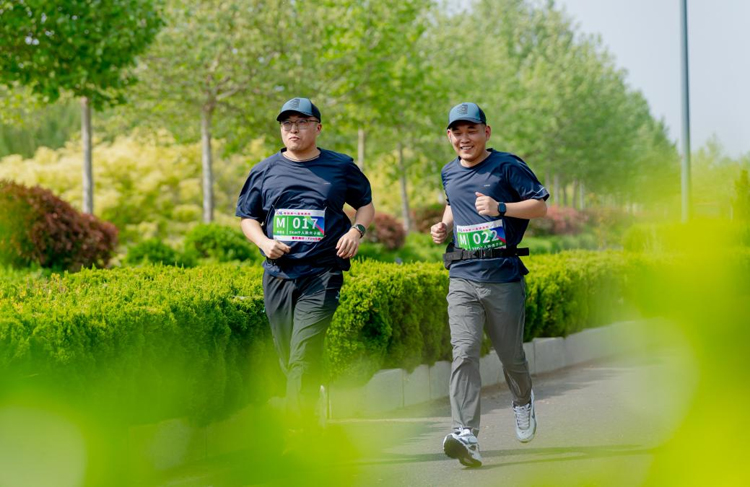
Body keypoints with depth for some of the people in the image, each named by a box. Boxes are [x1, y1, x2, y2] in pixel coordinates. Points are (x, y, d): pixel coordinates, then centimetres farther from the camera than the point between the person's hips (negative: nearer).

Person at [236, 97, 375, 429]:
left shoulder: (341, 167, 7)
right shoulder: (265, 171, 10)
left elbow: (366, 204, 19)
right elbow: (248, 218, 18)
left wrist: (356, 230, -2)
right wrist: (264, 242, -3)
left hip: (322, 276, -3)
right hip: (277, 275, 3)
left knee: (304, 355, -16)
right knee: (288, 359, 5)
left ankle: (297, 434, -18)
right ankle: (306, 430, 18)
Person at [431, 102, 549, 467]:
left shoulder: (508, 167, -2)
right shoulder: (449, 173, 14)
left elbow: (541, 205, -4)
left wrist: (501, 208, -18)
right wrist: (444, 226, 13)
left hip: (504, 277, -3)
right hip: (463, 278, 3)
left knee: (510, 355, 7)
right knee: (464, 353, -14)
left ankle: (523, 400, 42)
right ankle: (466, 436, -23)